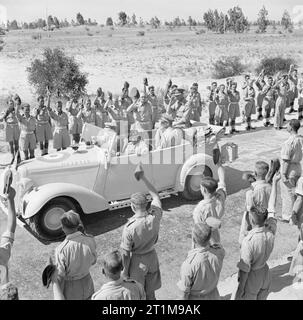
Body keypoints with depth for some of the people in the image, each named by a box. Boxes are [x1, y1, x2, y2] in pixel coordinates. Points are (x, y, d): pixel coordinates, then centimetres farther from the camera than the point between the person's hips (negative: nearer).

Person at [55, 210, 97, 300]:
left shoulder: (62, 250, -30)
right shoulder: (90, 240, -19)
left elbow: (60, 275, -19)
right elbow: (93, 261, -2)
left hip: (70, 287, -3)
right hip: (86, 282, 3)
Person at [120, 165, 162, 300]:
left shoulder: (129, 228, -29)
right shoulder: (155, 217, -20)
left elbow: (125, 253, -19)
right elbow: (156, 196, -3)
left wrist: (124, 271, -4)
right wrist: (143, 178, -6)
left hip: (137, 261, -4)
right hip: (152, 257, 4)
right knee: (150, 294, 25)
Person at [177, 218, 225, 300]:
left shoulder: (188, 264, -36)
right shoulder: (219, 253, -26)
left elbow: (185, 291, -22)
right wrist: (208, 231, -15)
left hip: (195, 298, -3)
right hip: (212, 296, 4)